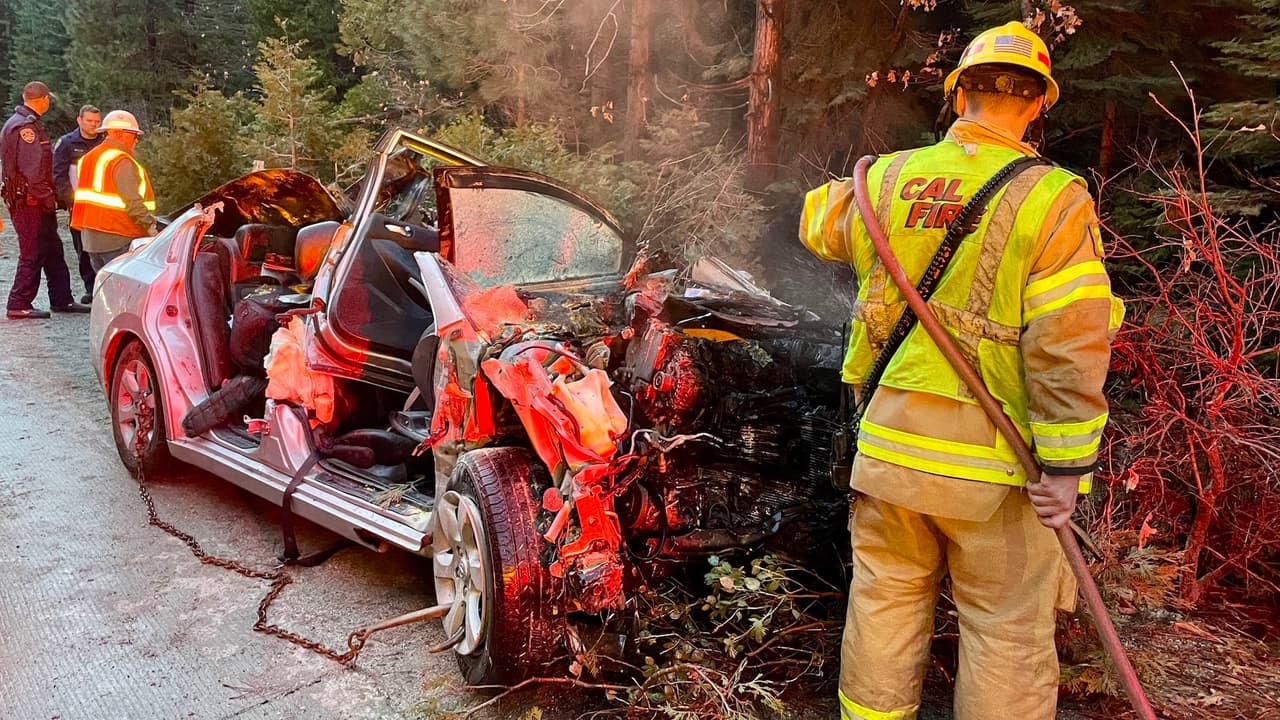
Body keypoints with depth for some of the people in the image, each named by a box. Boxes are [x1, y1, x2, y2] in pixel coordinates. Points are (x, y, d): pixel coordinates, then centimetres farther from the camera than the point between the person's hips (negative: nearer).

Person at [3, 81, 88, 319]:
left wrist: (47, 197, 17)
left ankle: (62, 300, 21)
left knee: (53, 251, 14)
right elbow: (32, 170, -22)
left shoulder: (26, 123, 17)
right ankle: (18, 306, 1)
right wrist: (47, 199, -17)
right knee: (32, 254, -5)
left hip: (33, 202, 10)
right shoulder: (25, 127, -16)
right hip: (29, 202, -10)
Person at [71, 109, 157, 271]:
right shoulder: (122, 162, -13)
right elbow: (133, 202, -20)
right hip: (118, 240, -9)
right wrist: (151, 226, -18)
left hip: (90, 238, 9)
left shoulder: (88, 158, 18)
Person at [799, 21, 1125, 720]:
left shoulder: (888, 179, 2)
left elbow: (818, 221, 24)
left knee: (885, 601, 18)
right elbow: (1068, 347, -16)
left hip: (889, 442, 4)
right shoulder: (1051, 200, -11)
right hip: (990, 458, -4)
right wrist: (1063, 466, -11)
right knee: (1008, 631, 10)